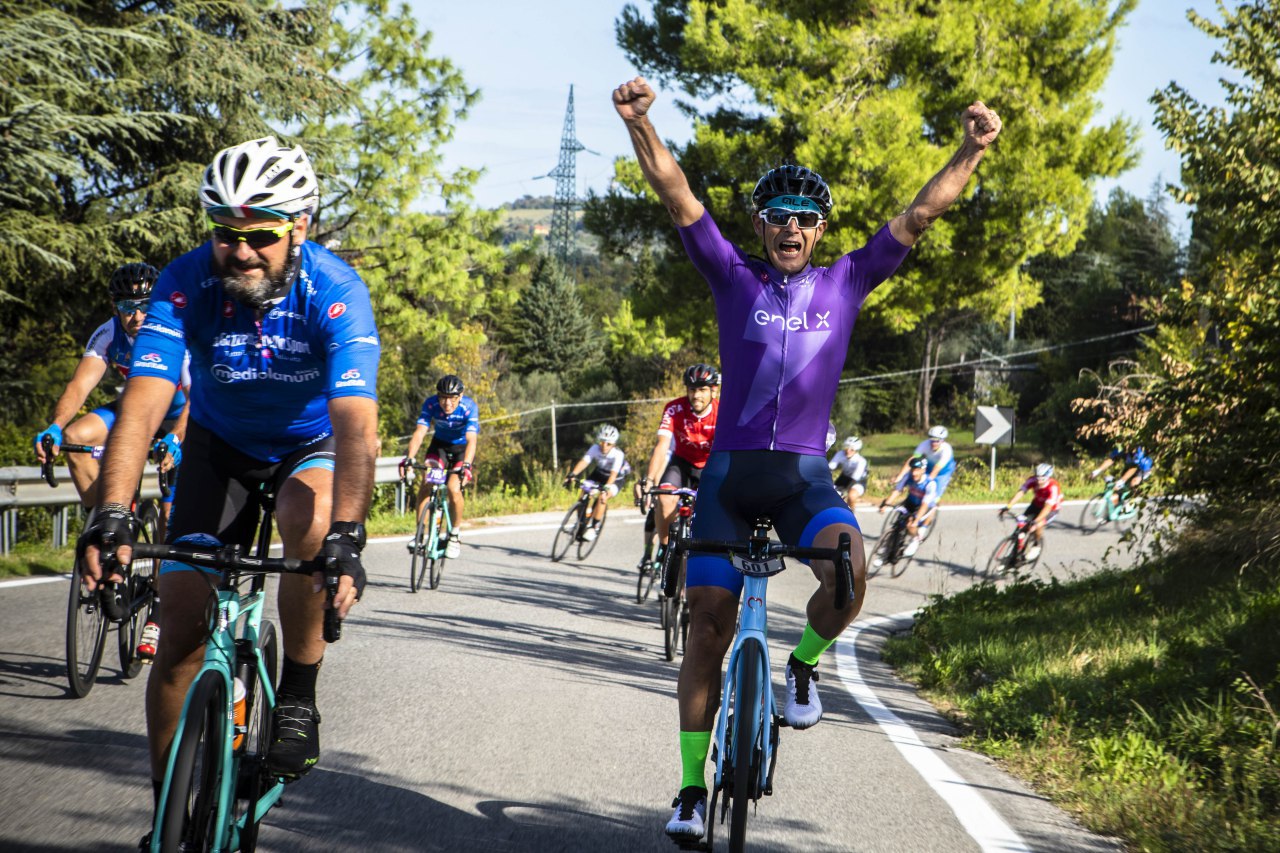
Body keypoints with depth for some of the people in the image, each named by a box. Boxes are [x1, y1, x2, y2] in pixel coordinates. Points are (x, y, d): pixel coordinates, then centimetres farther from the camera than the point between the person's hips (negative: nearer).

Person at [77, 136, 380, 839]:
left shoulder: (335, 291, -29)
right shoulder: (186, 283, -24)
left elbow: (355, 420, -38)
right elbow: (143, 403, -33)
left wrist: (347, 537, -51)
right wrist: (111, 516, -47)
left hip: (310, 445, -2)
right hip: (220, 445, 2)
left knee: (310, 519, -36)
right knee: (183, 624, -8)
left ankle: (297, 700, -14)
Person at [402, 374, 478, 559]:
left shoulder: (469, 407, -30)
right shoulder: (431, 404, -25)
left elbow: (471, 440, -39)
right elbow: (420, 432, -33)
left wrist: (466, 465, -55)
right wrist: (409, 458, -48)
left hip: (462, 448, -2)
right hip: (440, 445, 2)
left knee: (454, 490, -22)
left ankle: (454, 535, 0)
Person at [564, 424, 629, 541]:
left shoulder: (618, 454, -31)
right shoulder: (595, 448, -22)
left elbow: (614, 473, -41)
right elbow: (584, 461, -35)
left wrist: (606, 487, -57)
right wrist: (572, 474, -51)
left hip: (615, 479, -4)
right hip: (599, 473, 4)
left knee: (603, 497, -29)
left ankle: (594, 527, -16)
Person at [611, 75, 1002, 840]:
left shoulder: (845, 284, 5)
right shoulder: (734, 278, 2)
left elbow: (920, 215, 0)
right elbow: (678, 198, -8)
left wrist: (973, 151, -11)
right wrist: (639, 124, -21)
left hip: (805, 475, 0)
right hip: (731, 469, 0)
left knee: (848, 569, -30)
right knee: (708, 629, -1)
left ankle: (805, 662, 1)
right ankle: (693, 789, 10)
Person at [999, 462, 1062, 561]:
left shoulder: (1053, 487, -36)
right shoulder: (1032, 480, -23)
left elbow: (1047, 507, -42)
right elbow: (1020, 493, -31)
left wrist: (1036, 521, -53)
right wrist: (1007, 507, -44)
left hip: (1052, 509, -5)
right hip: (1036, 504, 5)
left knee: (1038, 525, -29)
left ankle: (1038, 544, 1)